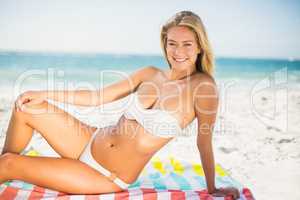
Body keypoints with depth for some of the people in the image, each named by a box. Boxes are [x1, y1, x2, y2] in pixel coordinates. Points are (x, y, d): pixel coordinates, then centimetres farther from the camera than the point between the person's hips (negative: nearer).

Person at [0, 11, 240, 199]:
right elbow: (97, 97, 3)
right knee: (24, 109, 3)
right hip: (90, 143, 5)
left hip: (110, 178, -5)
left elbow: (204, 142, -10)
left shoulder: (204, 86, -18)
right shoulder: (149, 74, -1)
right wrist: (44, 95, 1)